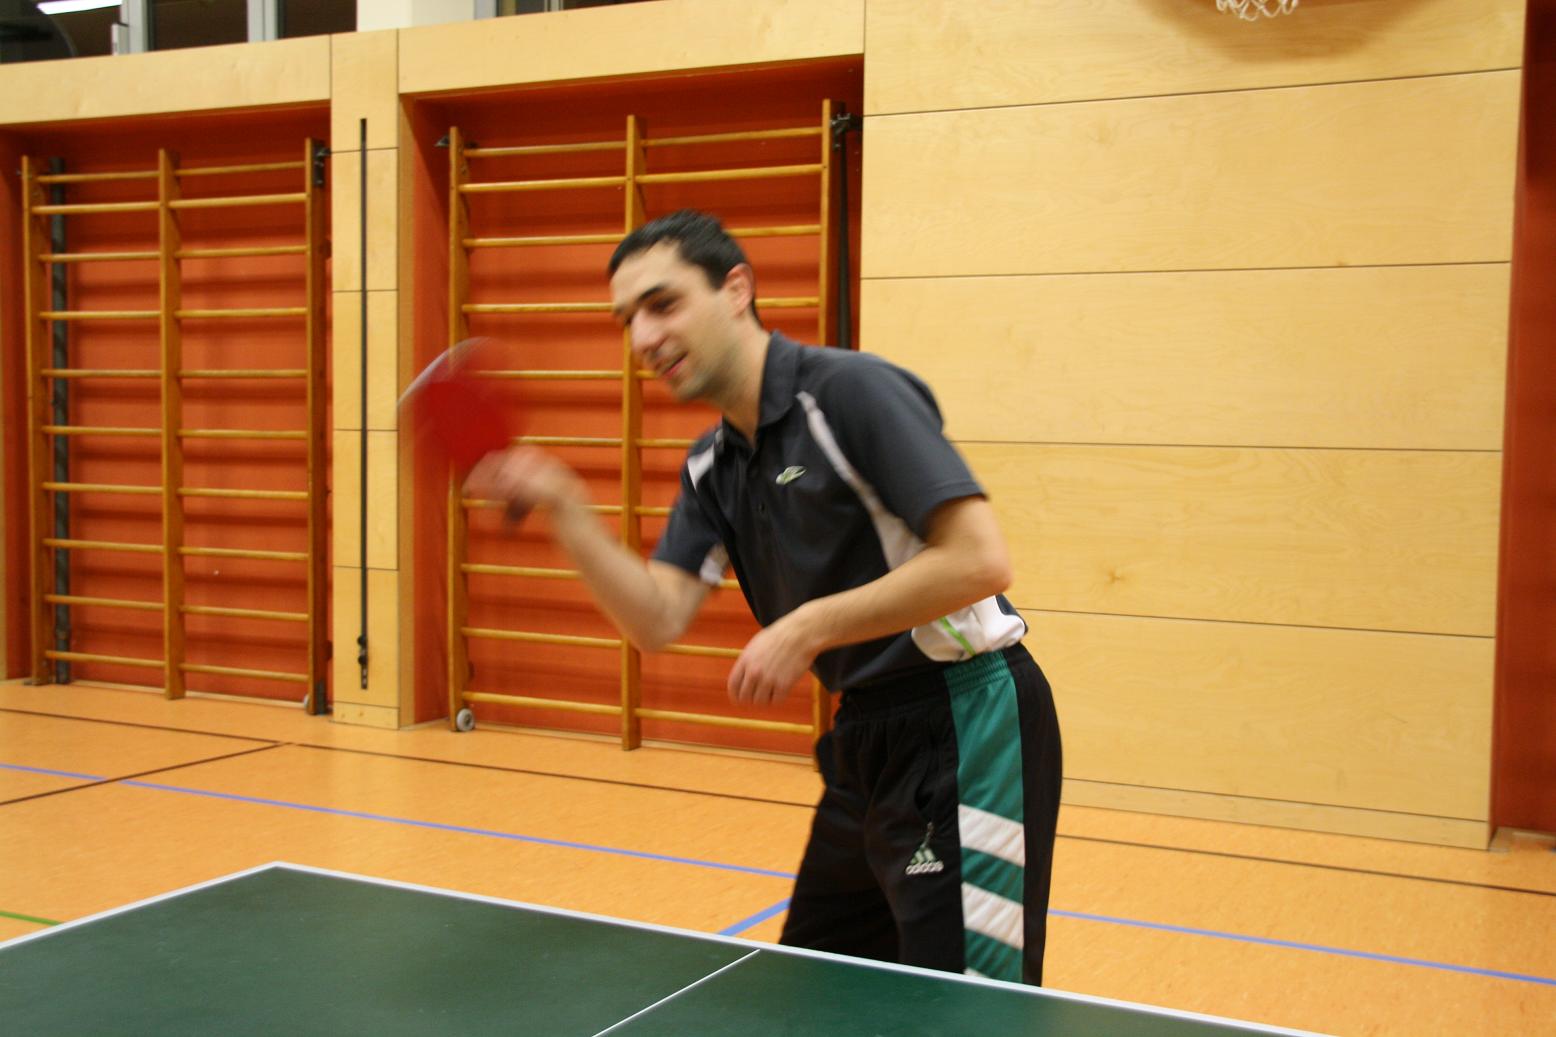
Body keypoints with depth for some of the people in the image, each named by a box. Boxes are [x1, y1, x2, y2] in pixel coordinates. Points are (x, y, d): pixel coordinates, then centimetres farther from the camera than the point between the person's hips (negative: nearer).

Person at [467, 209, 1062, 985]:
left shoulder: (852, 391, -16)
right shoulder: (711, 469, 9)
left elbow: (979, 559, -23)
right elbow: (657, 620, 1)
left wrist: (809, 629, -21)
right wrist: (564, 510, -12)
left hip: (964, 724, -9)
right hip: (864, 738, 9)